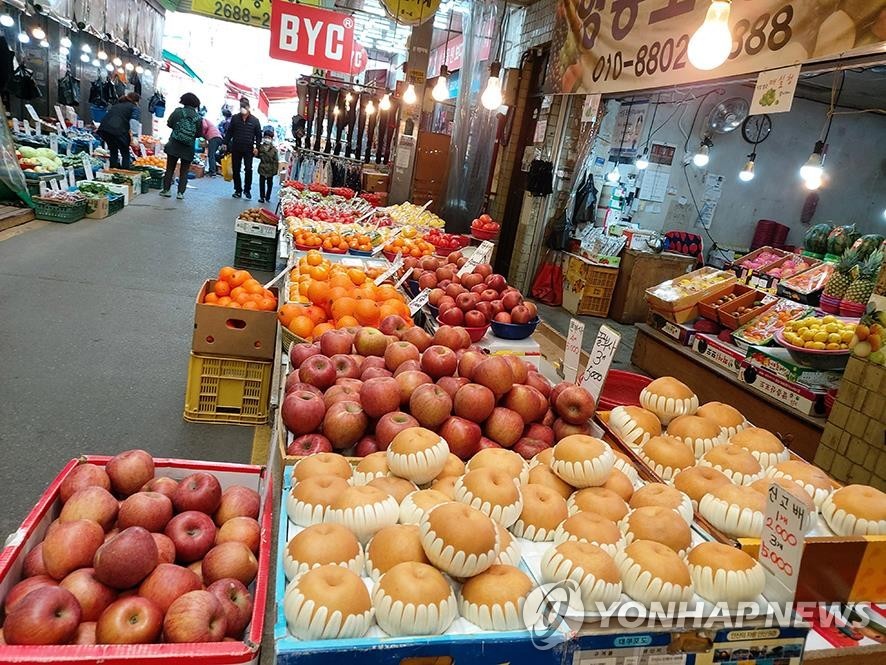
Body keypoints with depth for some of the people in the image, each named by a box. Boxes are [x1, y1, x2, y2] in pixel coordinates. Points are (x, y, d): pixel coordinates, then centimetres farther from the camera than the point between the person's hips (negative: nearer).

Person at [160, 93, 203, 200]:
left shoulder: (178, 112, -5)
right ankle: (180, 192, 5)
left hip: (174, 146, 0)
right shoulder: (198, 117, -4)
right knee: (184, 171, 9)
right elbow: (199, 134, -3)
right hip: (188, 148, 0)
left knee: (170, 168, 11)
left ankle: (166, 189, 13)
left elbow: (169, 123, -3)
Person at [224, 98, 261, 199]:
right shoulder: (235, 118, 4)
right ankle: (238, 190, 14)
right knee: (236, 170, 5)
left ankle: (247, 190, 9)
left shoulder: (255, 120, 0)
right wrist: (225, 143, 4)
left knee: (248, 170, -5)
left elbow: (258, 135, 3)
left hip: (248, 149, -2)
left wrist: (256, 147, -6)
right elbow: (229, 132, 9)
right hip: (235, 148, 2)